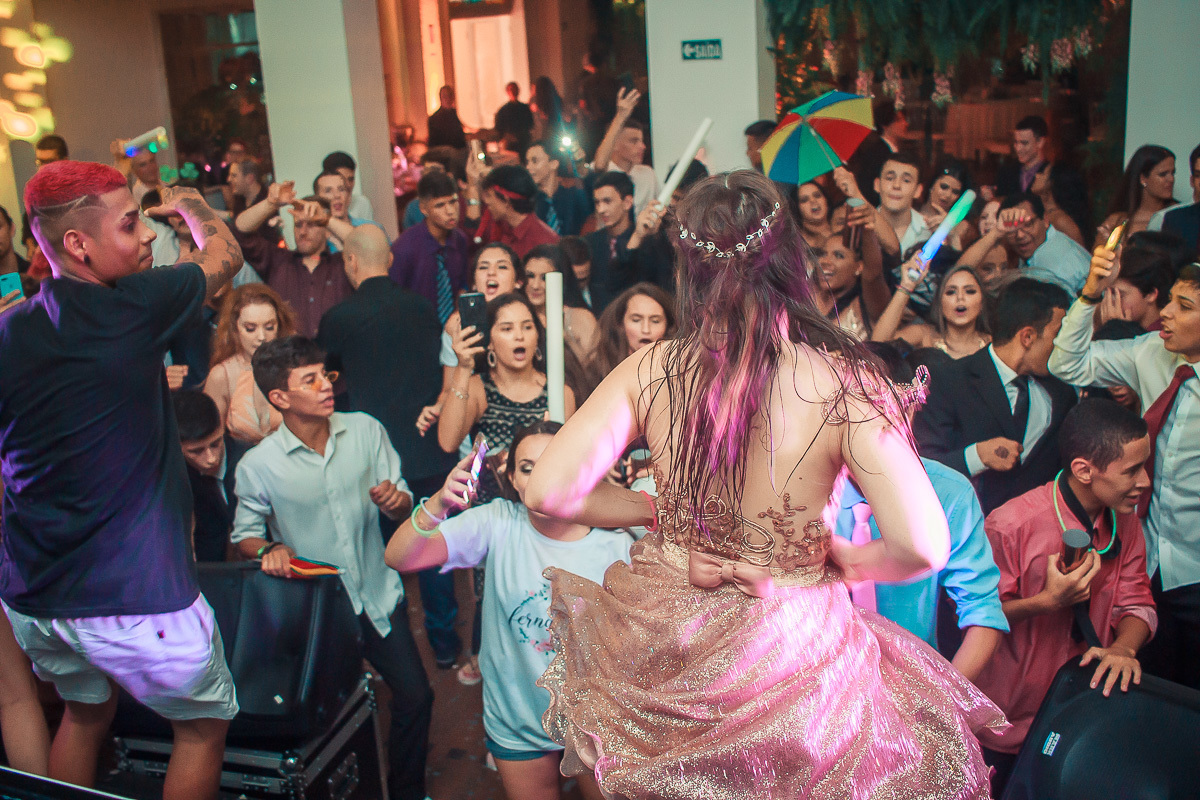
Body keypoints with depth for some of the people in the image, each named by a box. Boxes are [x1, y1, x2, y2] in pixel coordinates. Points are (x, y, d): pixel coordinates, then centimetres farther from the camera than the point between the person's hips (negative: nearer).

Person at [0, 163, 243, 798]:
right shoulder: (134, 308, -15)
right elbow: (224, 255, 4)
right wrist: (187, 201, 23)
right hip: (132, 597, -6)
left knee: (86, 712, 29)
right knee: (204, 723, 16)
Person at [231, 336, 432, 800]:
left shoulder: (365, 431, -5)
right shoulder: (258, 466, -12)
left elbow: (404, 509, 0)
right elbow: (245, 535, 2)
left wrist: (395, 499, -23)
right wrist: (268, 548, -20)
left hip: (378, 596, 2)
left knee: (415, 697, 1)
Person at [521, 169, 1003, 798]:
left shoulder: (648, 370, -13)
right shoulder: (842, 381, -20)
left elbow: (547, 491, -14)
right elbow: (921, 546, -24)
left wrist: (659, 511, 1)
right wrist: (843, 560, -2)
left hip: (664, 639, 2)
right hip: (788, 647, -1)